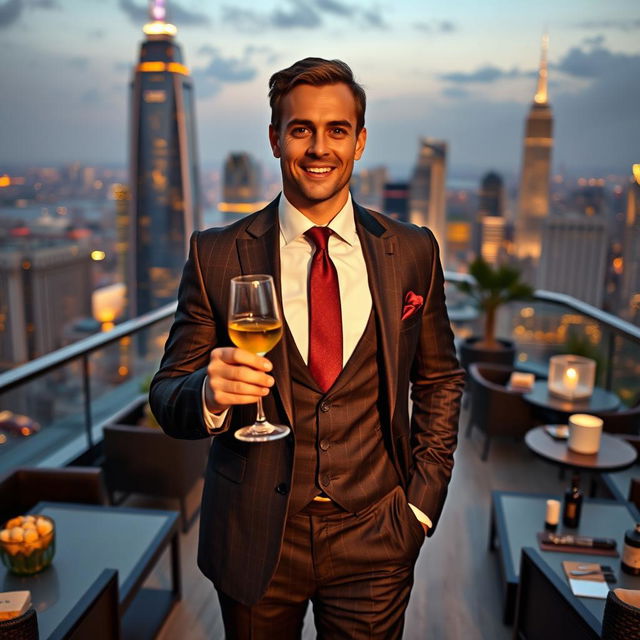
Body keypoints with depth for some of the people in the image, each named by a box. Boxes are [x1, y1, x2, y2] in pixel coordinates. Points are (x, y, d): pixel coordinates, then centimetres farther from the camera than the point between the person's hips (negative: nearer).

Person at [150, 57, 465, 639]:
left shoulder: (412, 251, -3)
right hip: (254, 539, 0)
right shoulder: (217, 254, -7)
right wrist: (208, 393, -27)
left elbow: (440, 380, 7)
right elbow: (167, 397, -5)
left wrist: (423, 502, 0)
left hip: (374, 542, 1)